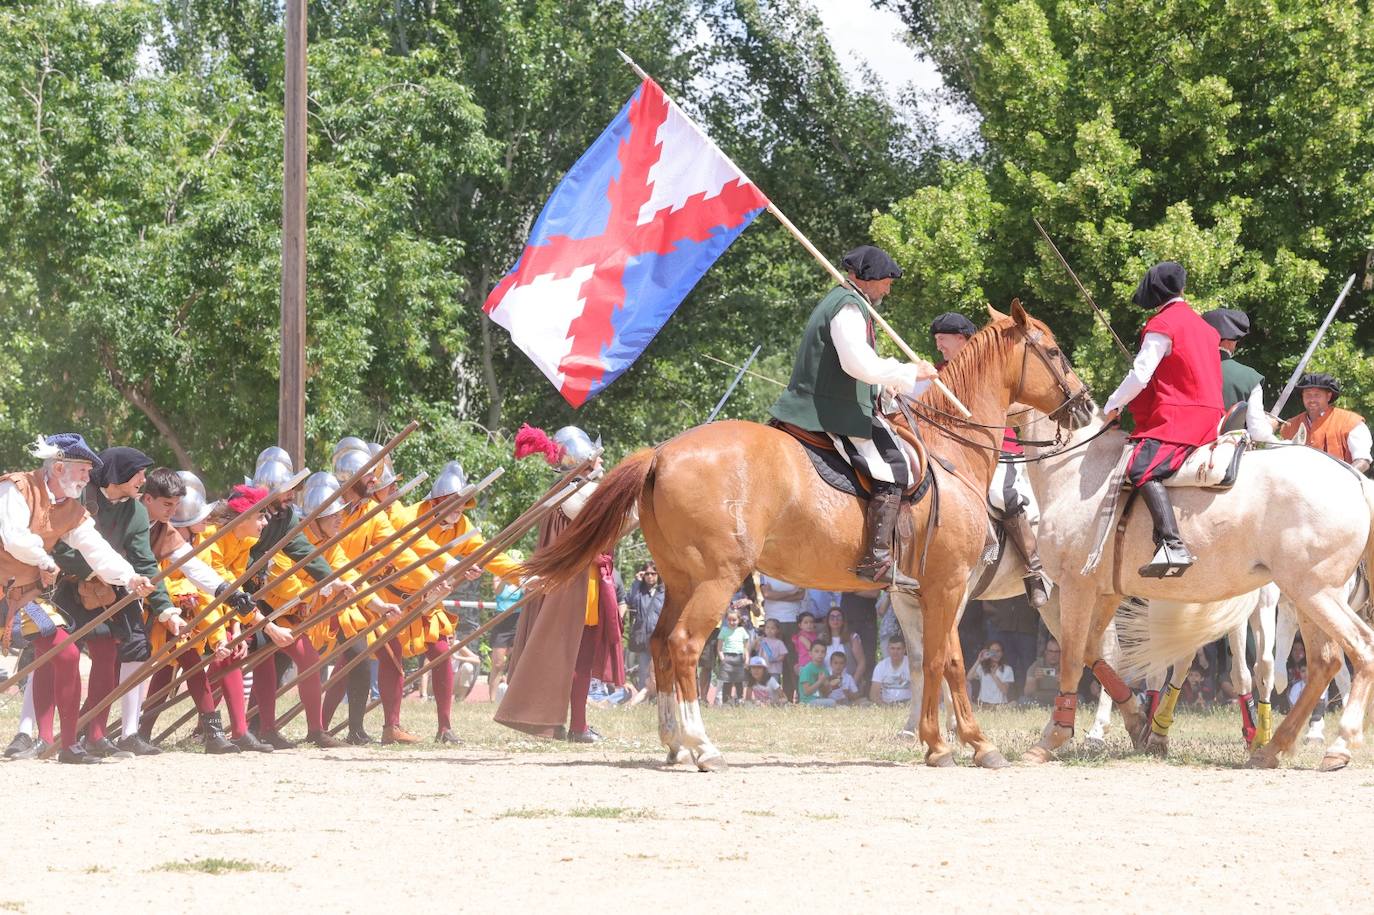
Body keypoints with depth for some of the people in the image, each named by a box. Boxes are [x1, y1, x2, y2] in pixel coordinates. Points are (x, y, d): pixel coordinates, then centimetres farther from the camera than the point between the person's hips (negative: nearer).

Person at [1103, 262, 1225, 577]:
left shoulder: (1162, 326, -6)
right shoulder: (1203, 326, 21)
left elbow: (1140, 375, -11)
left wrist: (1113, 407, 5)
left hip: (1177, 419, -10)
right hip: (1210, 415, 10)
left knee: (1143, 470, -27)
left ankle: (1172, 545, -46)